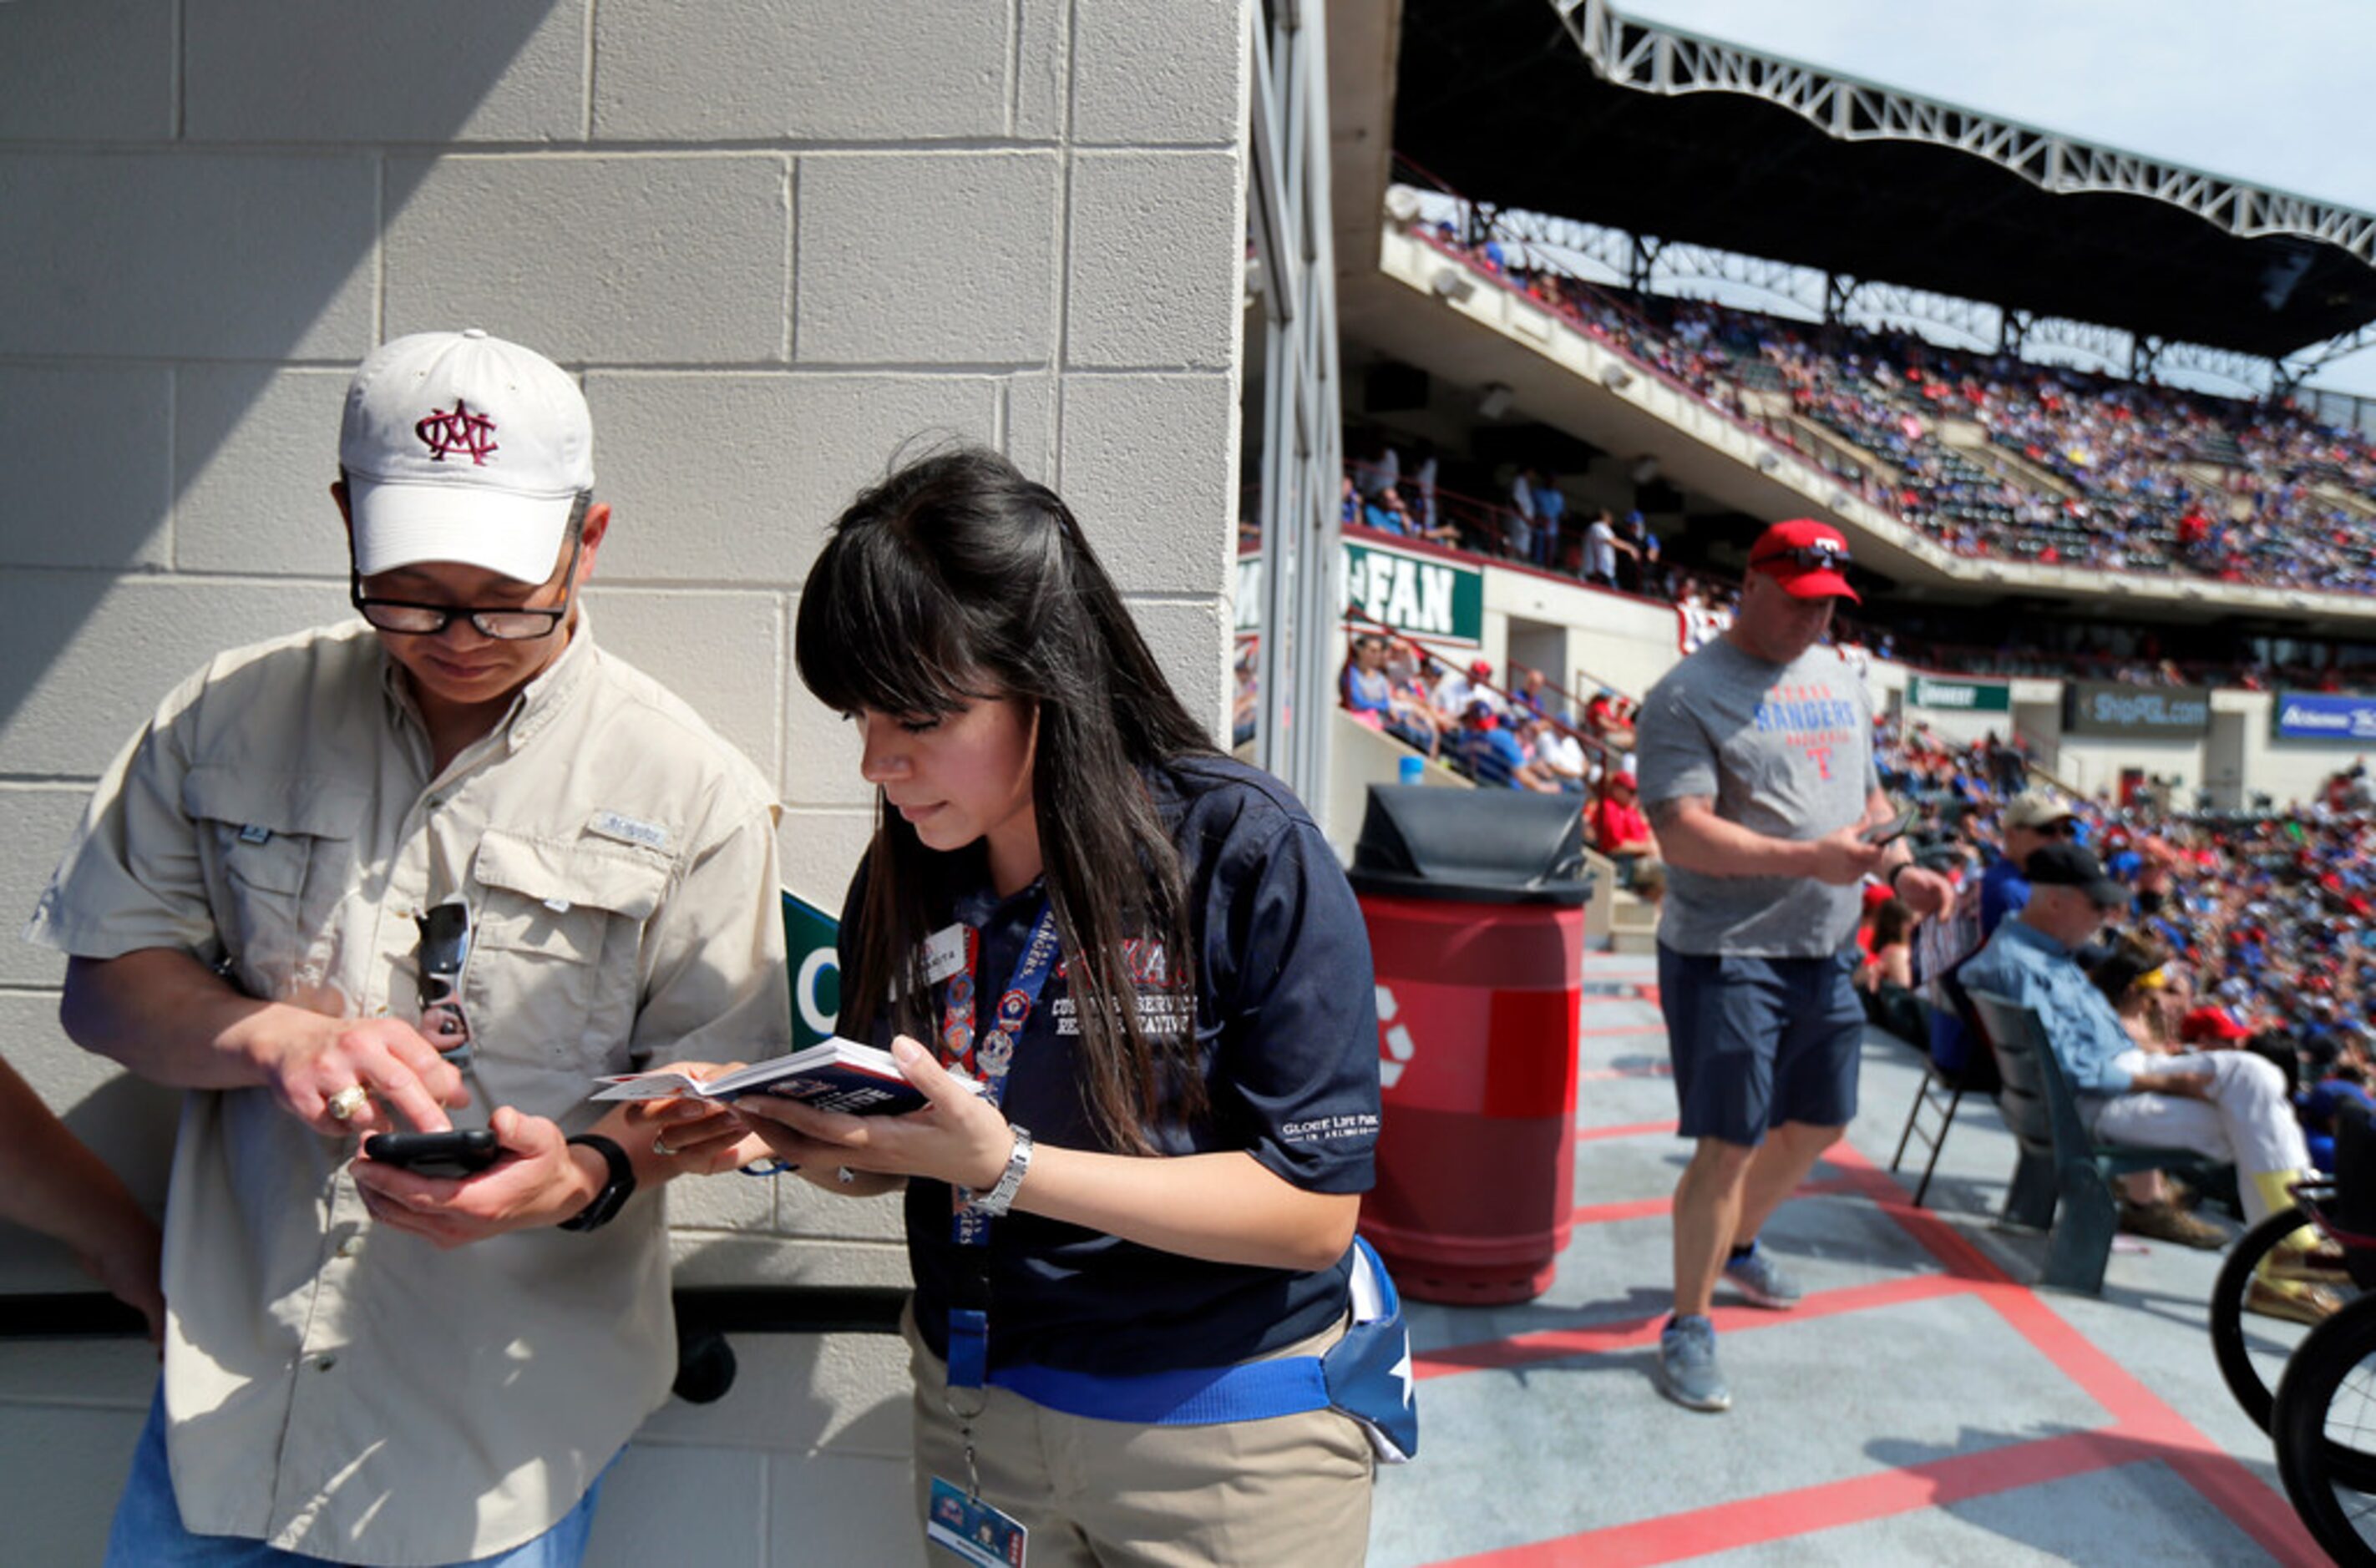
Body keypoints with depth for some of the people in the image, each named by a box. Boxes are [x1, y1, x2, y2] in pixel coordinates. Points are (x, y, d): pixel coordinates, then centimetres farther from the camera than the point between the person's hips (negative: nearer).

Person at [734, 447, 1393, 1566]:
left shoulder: (1249, 857, -21)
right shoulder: (903, 879, -4)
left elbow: (1313, 1211, -21)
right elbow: (891, 1163, 6)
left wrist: (1004, 1167, -30)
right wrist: (804, 1135, -17)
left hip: (1225, 1446, -4)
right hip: (970, 1409, 5)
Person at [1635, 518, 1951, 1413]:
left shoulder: (1840, 680, 13)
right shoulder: (1689, 694, -12)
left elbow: (1867, 797, 23)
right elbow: (1682, 833, -21)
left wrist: (1902, 871, 5)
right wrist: (1807, 857, -29)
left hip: (1826, 954, 8)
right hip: (1728, 957, -8)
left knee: (1819, 1125, 20)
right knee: (1728, 1146, -5)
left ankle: (1738, 1246, 45)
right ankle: (1688, 1328, 12)